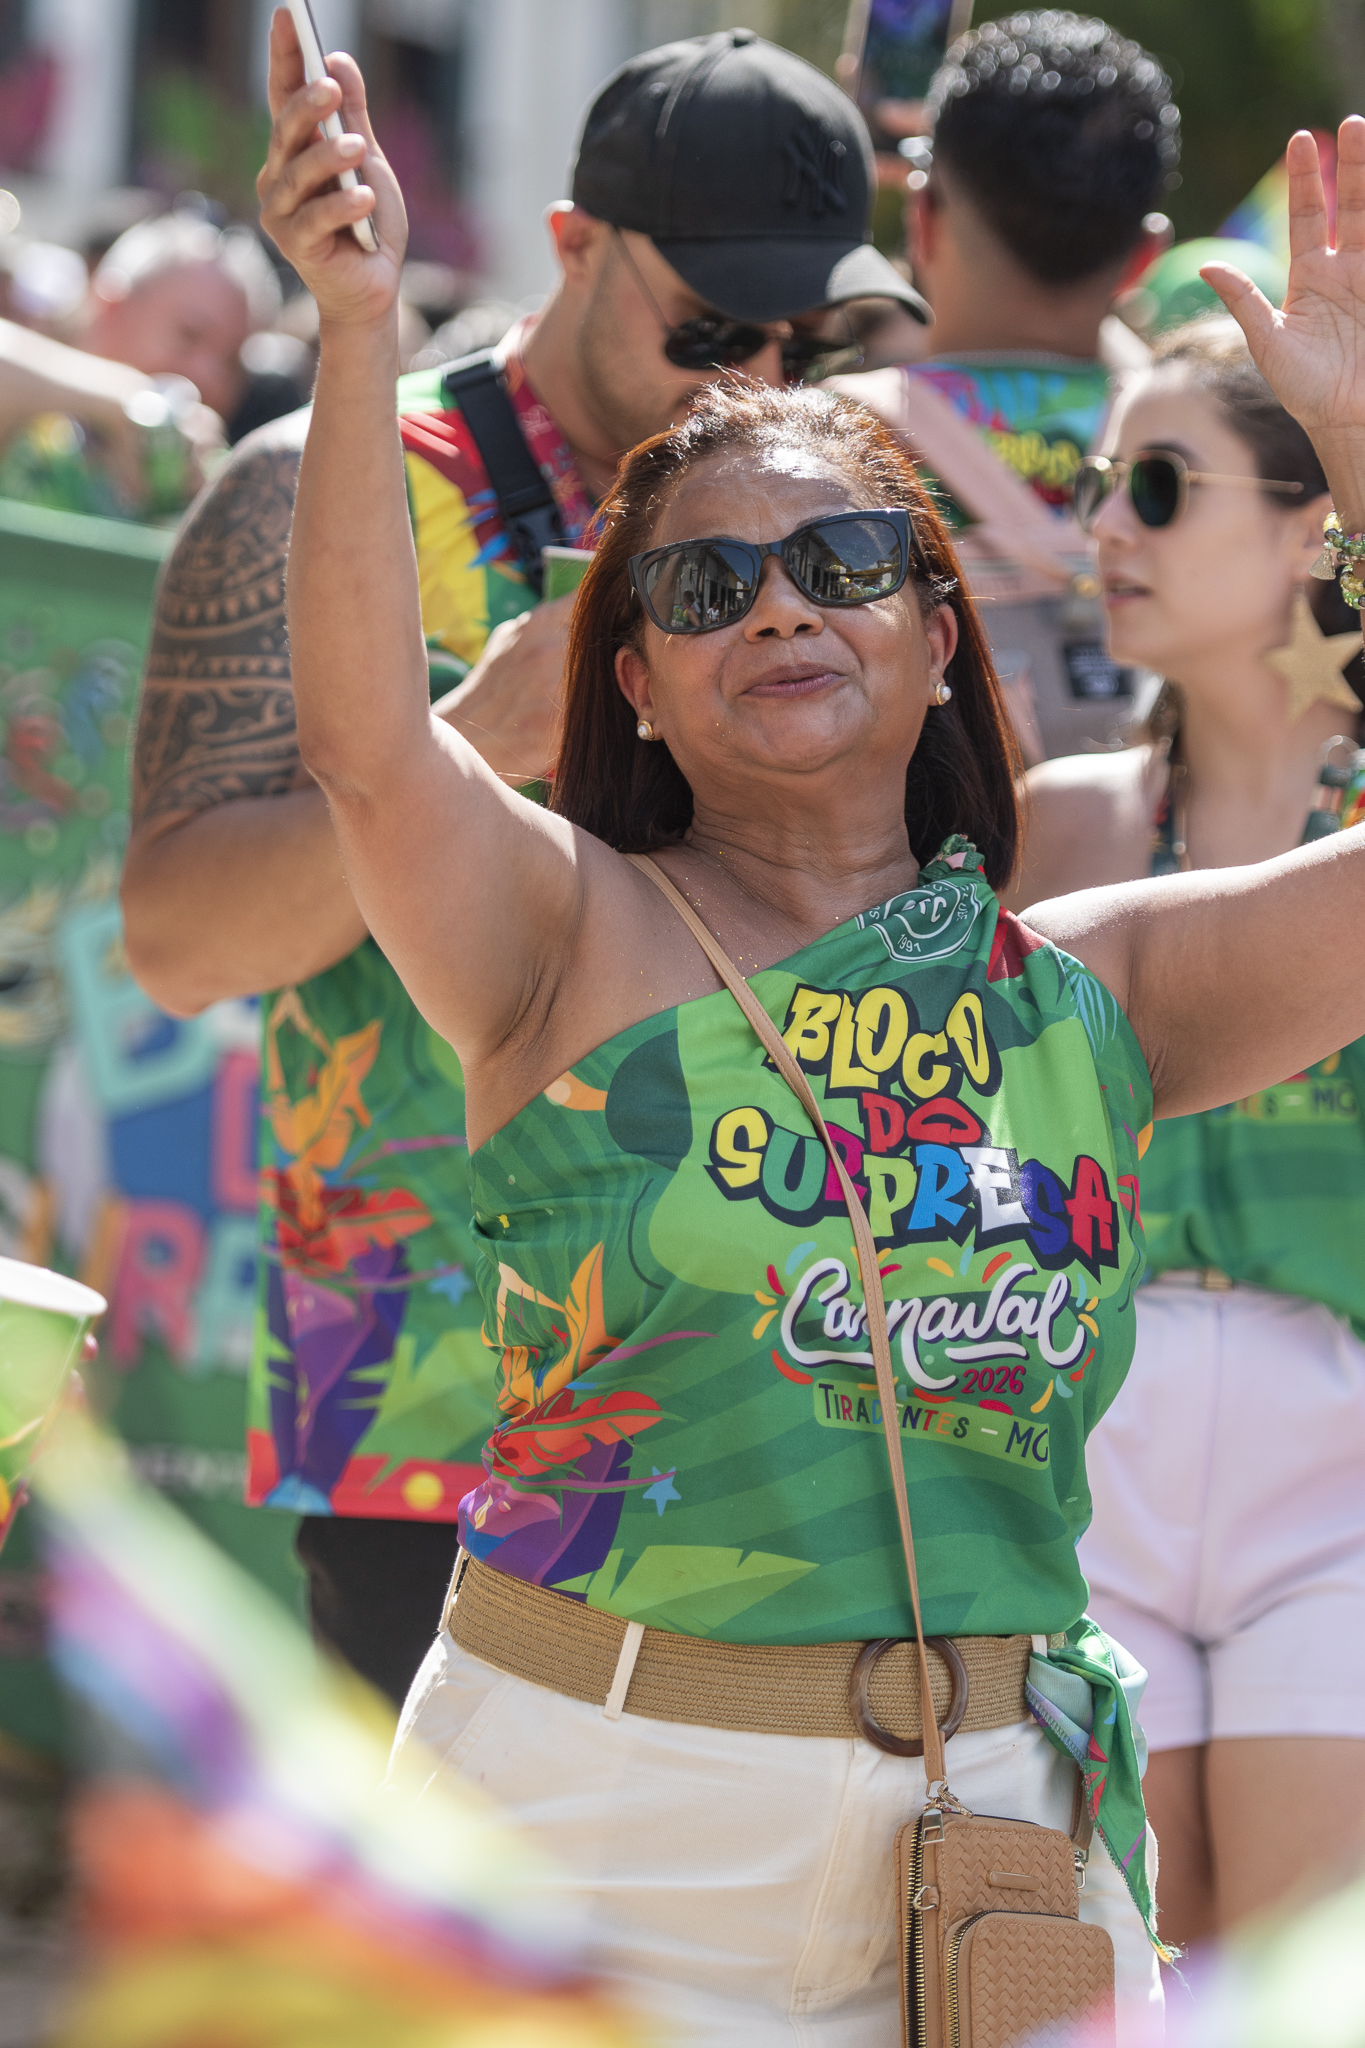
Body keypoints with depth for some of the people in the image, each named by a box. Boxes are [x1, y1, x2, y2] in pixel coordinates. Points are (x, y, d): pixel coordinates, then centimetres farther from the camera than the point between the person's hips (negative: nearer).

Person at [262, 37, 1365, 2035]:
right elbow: (367, 741, -18)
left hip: (986, 1821, 3)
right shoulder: (578, 943, -1)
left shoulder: (1089, 985, 8)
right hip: (598, 1808, -3)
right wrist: (357, 331, -31)